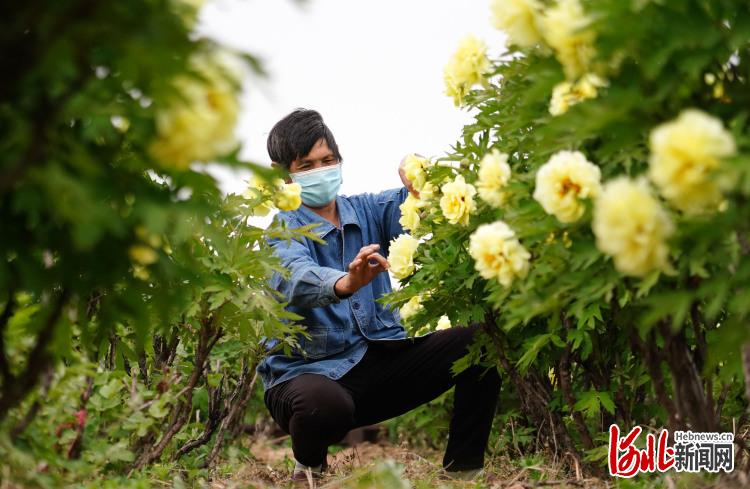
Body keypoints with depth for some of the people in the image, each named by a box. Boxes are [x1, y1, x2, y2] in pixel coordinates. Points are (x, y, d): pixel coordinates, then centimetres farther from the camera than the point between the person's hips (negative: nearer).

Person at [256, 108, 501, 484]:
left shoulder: (366, 210, 10)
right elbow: (294, 276, -31)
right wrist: (345, 283, -53)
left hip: (379, 360, 5)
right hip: (310, 370, -5)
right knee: (324, 406, -40)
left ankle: (463, 468, 0)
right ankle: (309, 467, -3)